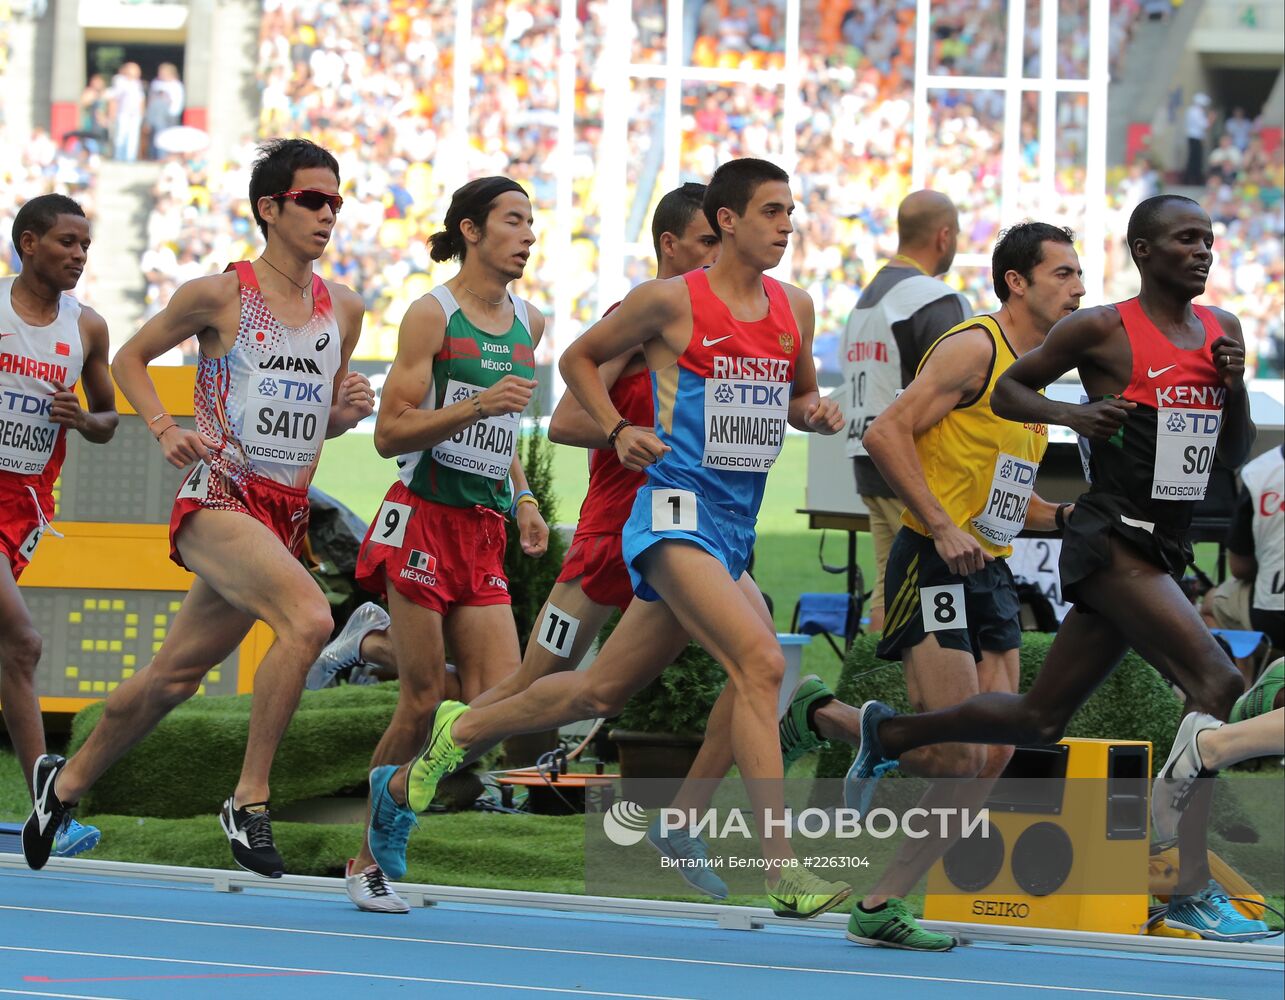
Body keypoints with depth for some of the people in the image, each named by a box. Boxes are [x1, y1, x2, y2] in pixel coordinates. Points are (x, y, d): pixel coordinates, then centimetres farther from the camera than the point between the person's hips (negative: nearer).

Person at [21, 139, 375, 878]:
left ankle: (68, 781, 34)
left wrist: (347, 411, 1)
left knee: (175, 676, 12)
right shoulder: (219, 295, -4)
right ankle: (250, 799, -21)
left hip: (288, 513, 6)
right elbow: (130, 359, 8)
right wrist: (165, 427, -8)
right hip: (218, 500, -6)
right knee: (310, 617, -30)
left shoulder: (344, 311, 11)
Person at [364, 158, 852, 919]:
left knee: (600, 692, 15)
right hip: (676, 512, -7)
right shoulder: (671, 301, -5)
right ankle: (782, 867, -28)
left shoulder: (794, 307, 10)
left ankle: (462, 731, 38)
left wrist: (817, 413, 4)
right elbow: (579, 358, 9)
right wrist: (618, 429, -5)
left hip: (732, 534, 7)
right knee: (762, 663, -25)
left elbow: (802, 392, 27)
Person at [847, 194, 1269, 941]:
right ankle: (1194, 892, -21)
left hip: (1167, 548, 8)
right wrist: (1072, 414, -13)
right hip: (1111, 542, -8)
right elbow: (1008, 391, 6)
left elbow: (1237, 454, 17)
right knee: (1220, 685, -22)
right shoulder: (1102, 331, -6)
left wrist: (1235, 387, -2)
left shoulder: (1223, 330, 12)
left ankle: (891, 733, 37)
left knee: (1041, 720, 15)